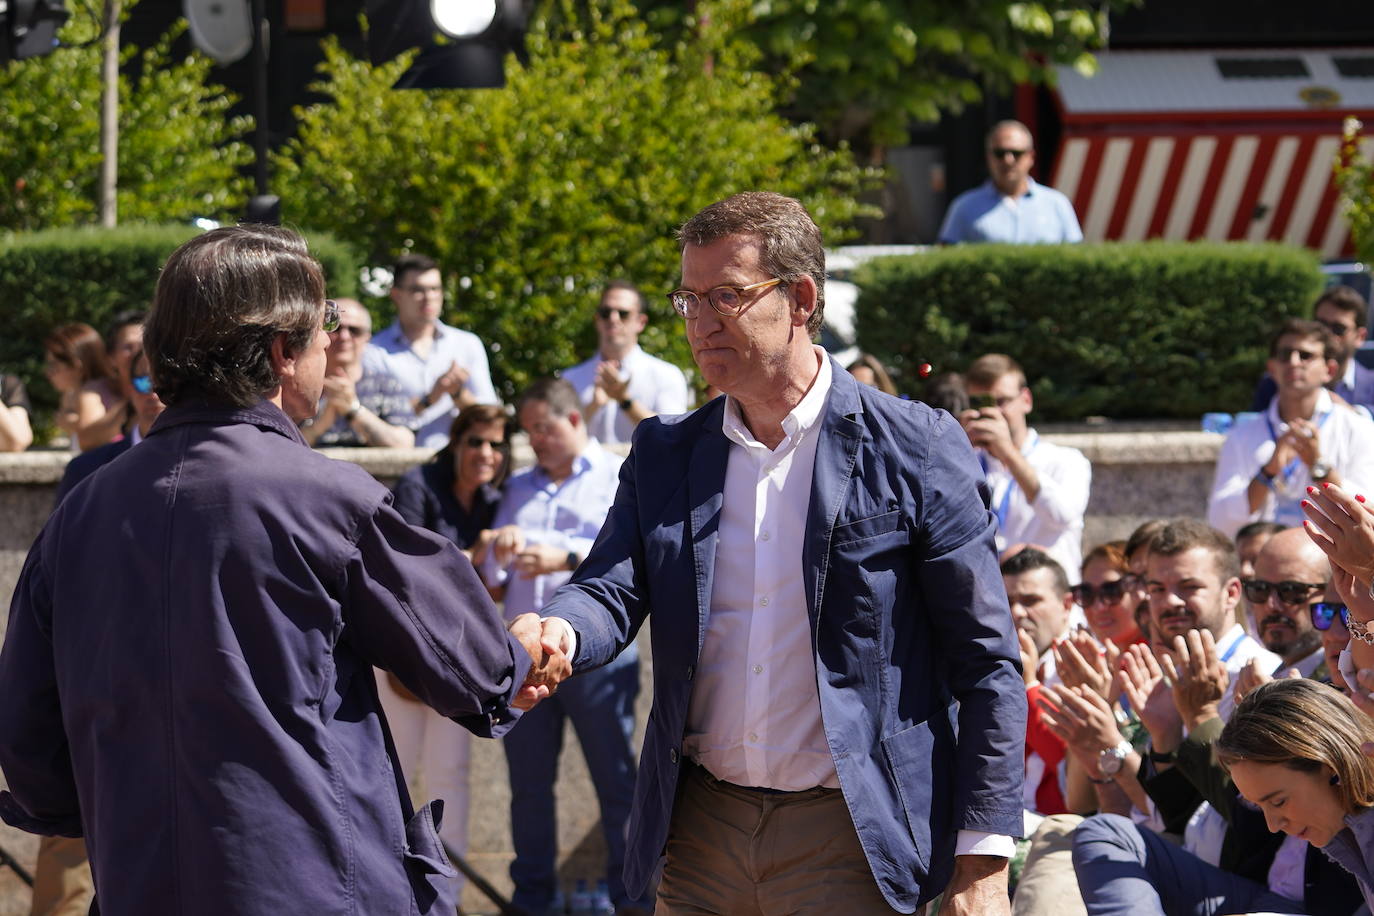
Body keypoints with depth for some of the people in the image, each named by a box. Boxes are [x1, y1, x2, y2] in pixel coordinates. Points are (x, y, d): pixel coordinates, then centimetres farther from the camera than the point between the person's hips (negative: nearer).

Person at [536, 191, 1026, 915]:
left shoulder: (914, 448, -5)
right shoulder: (663, 454, 11)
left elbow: (986, 667, -5)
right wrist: (558, 634, -26)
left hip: (851, 837, -4)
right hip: (701, 825, 4)